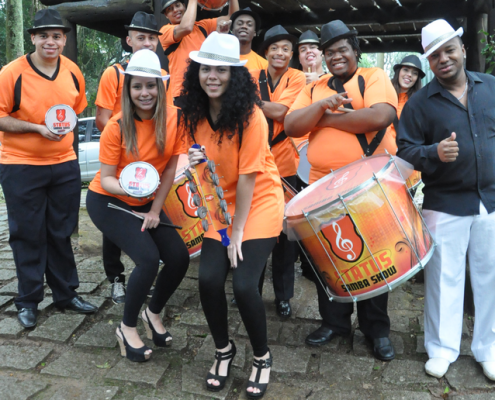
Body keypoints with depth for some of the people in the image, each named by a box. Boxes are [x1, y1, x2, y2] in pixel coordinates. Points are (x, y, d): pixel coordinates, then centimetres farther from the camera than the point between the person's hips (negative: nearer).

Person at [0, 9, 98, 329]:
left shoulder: (73, 72, 3)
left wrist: (66, 125, 6)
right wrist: (37, 128, -18)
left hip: (64, 163, 4)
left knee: (62, 233, 13)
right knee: (29, 235, 5)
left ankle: (66, 294, 27)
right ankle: (29, 300, 21)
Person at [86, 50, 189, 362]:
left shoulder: (173, 118, -12)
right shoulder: (117, 127, -20)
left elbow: (170, 169, -6)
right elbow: (106, 178, -16)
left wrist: (155, 211, -7)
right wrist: (128, 188, -38)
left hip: (146, 203, 4)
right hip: (108, 202, -4)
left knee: (180, 257, -7)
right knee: (148, 259, -20)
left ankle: (154, 313, 22)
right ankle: (127, 328, 5)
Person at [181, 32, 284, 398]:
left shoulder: (250, 116, -19)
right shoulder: (195, 115, -2)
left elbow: (247, 176, -19)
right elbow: (203, 162, 9)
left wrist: (237, 231, -15)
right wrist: (195, 162, -17)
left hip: (259, 203, -5)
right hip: (222, 204, 5)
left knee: (243, 284, -15)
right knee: (209, 279, -9)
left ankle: (262, 357, 14)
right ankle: (224, 350, 19)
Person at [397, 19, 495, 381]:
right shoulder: (419, 103, -3)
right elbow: (406, 151, -7)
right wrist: (434, 153, -27)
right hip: (445, 205, -3)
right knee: (444, 277, 5)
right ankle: (443, 347, 23)